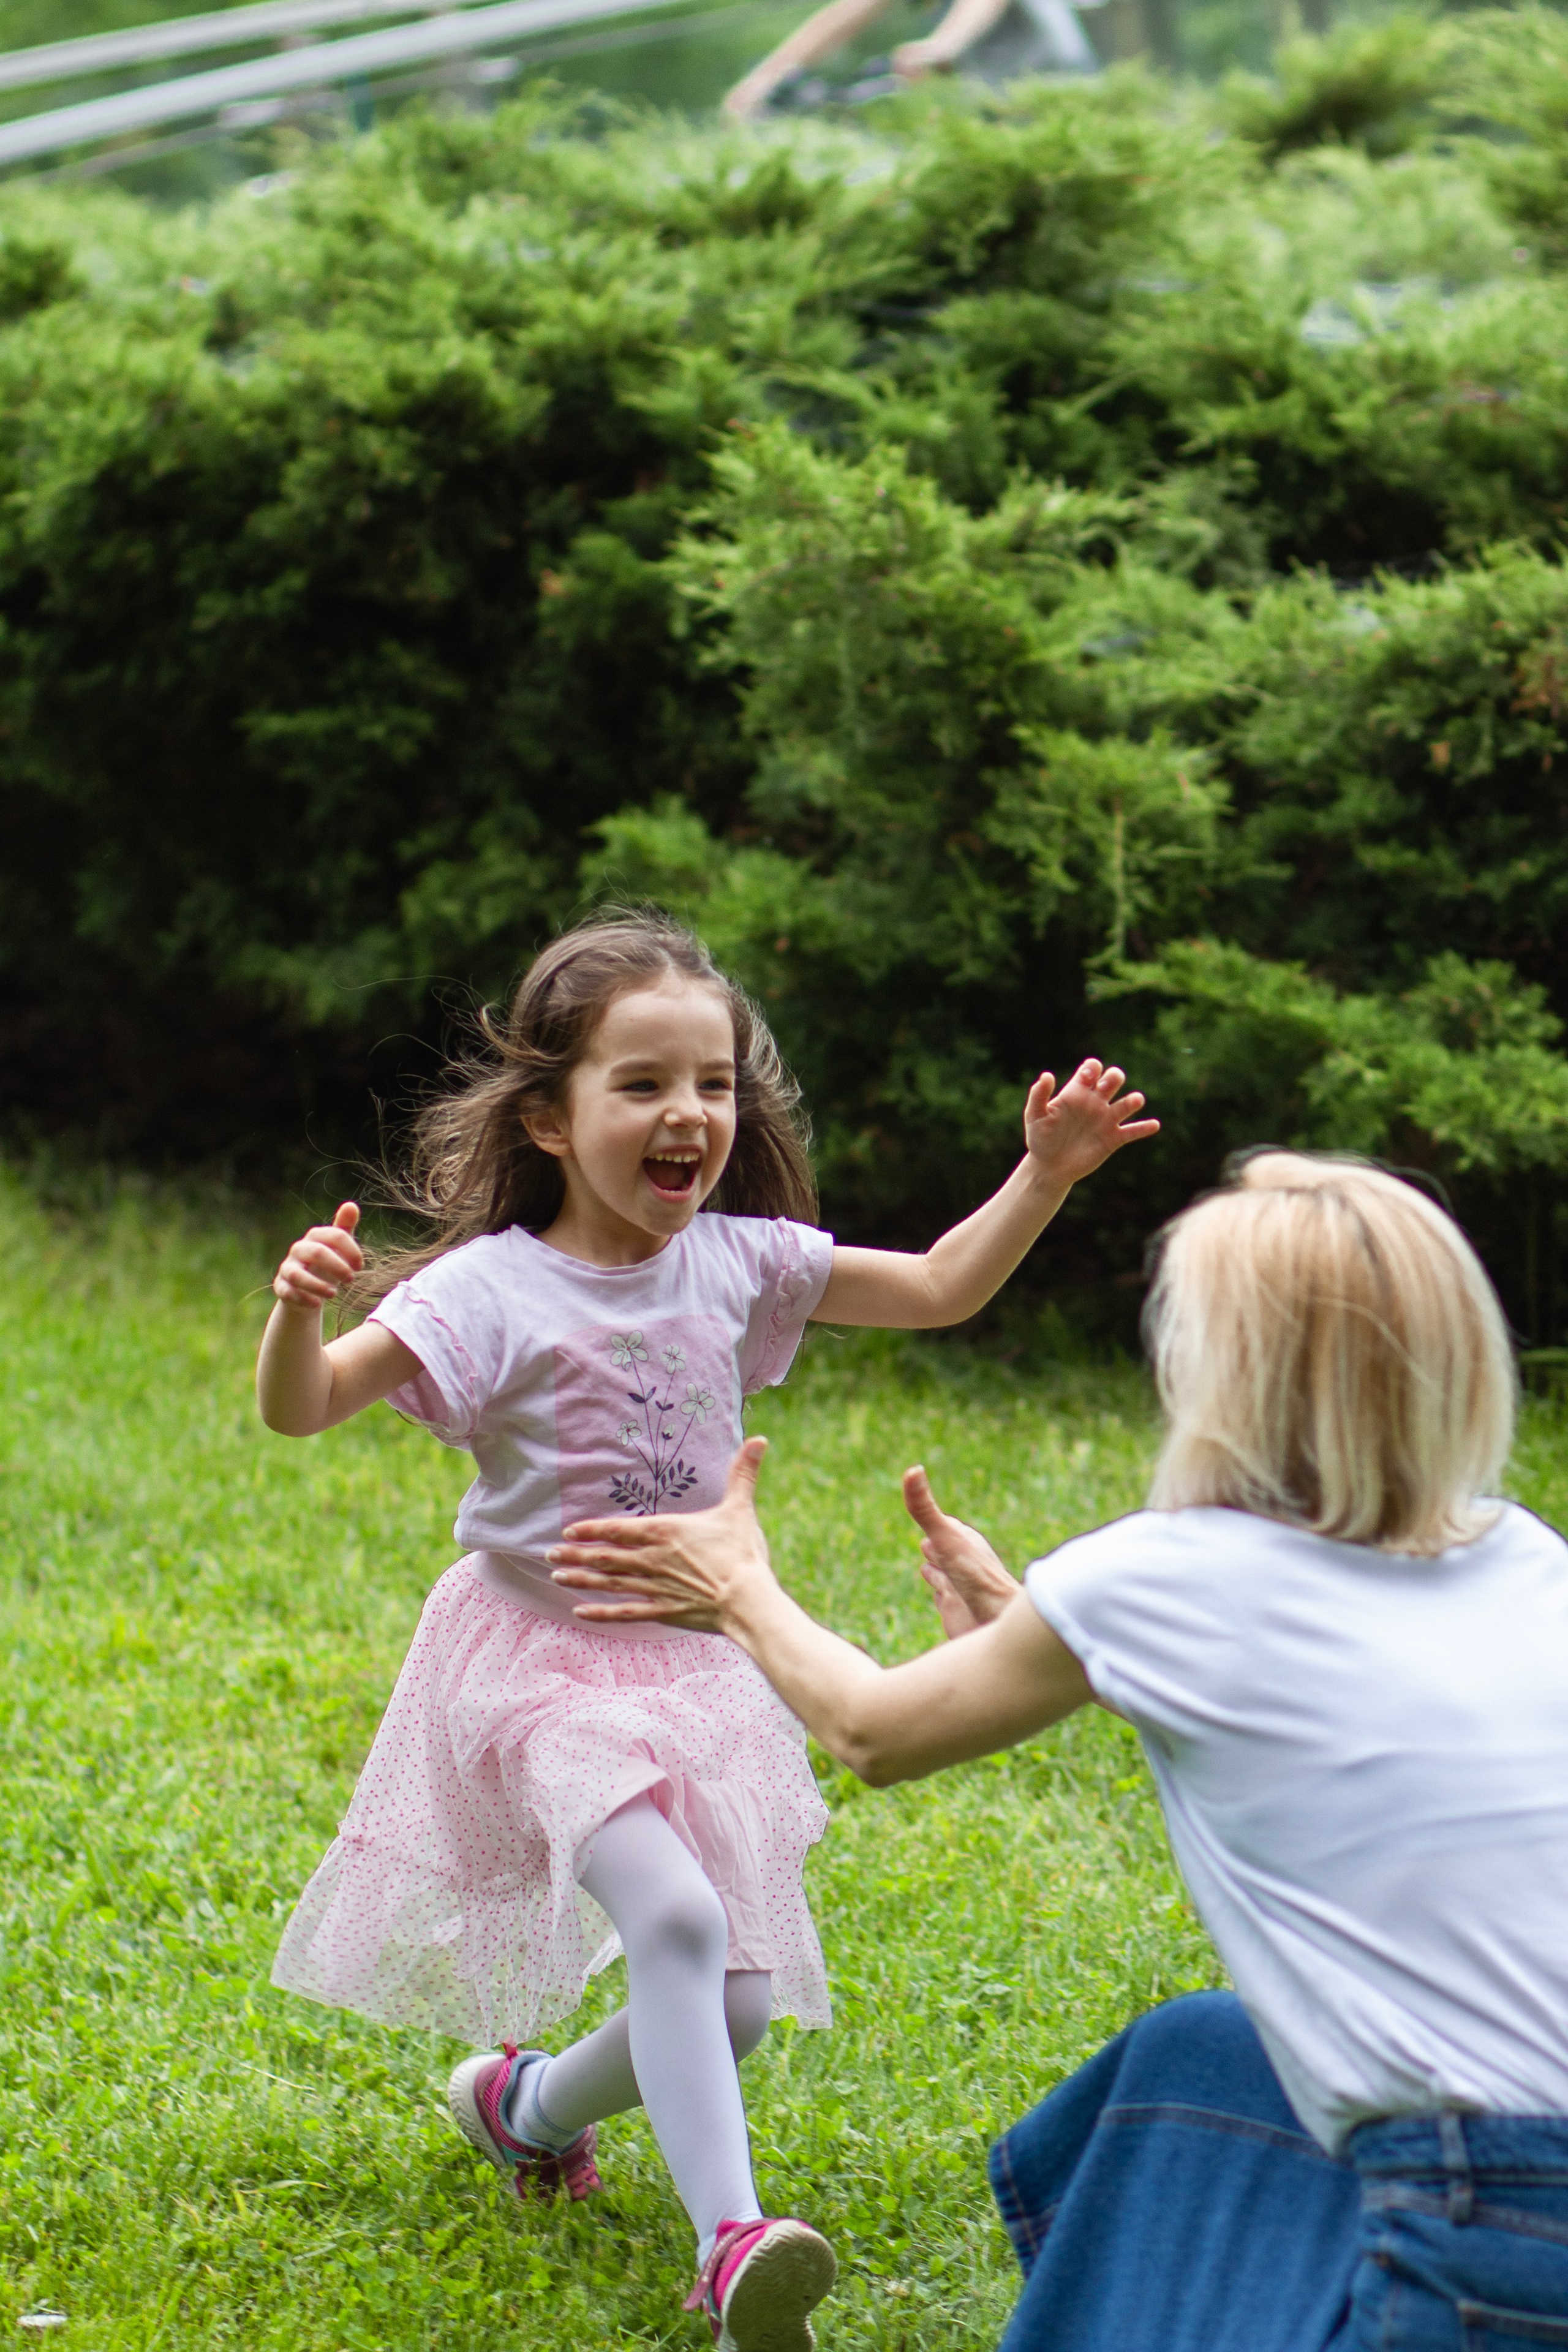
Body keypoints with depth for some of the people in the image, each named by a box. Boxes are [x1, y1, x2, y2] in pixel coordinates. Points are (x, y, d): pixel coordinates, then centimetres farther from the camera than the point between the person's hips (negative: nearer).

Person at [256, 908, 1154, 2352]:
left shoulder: (740, 1260, 0)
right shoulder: (492, 1289, -14)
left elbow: (940, 1289, 8)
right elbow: (303, 1409, -17)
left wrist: (1046, 1174, -3)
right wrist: (302, 1310, -38)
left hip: (688, 1661, 6)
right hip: (537, 1655, -5)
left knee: (738, 1998, 4)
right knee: (676, 1918, -30)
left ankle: (528, 2099, 33)